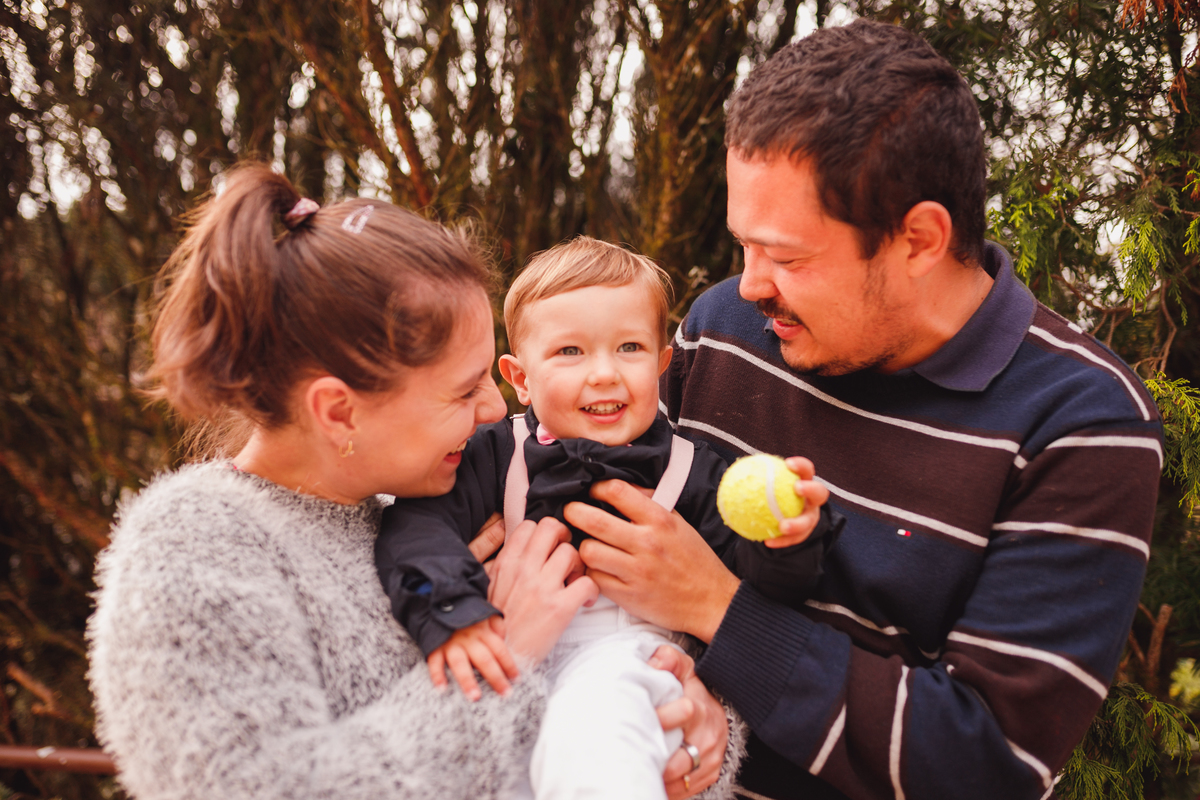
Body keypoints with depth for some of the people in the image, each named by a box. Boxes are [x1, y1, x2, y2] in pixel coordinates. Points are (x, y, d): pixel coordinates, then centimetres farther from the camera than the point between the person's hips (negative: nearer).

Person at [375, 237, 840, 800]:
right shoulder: (501, 455, 7)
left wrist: (786, 541, -22)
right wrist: (447, 610, -24)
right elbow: (418, 519, -6)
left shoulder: (692, 472, 6)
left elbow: (761, 584, 2)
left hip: (631, 649, -3)